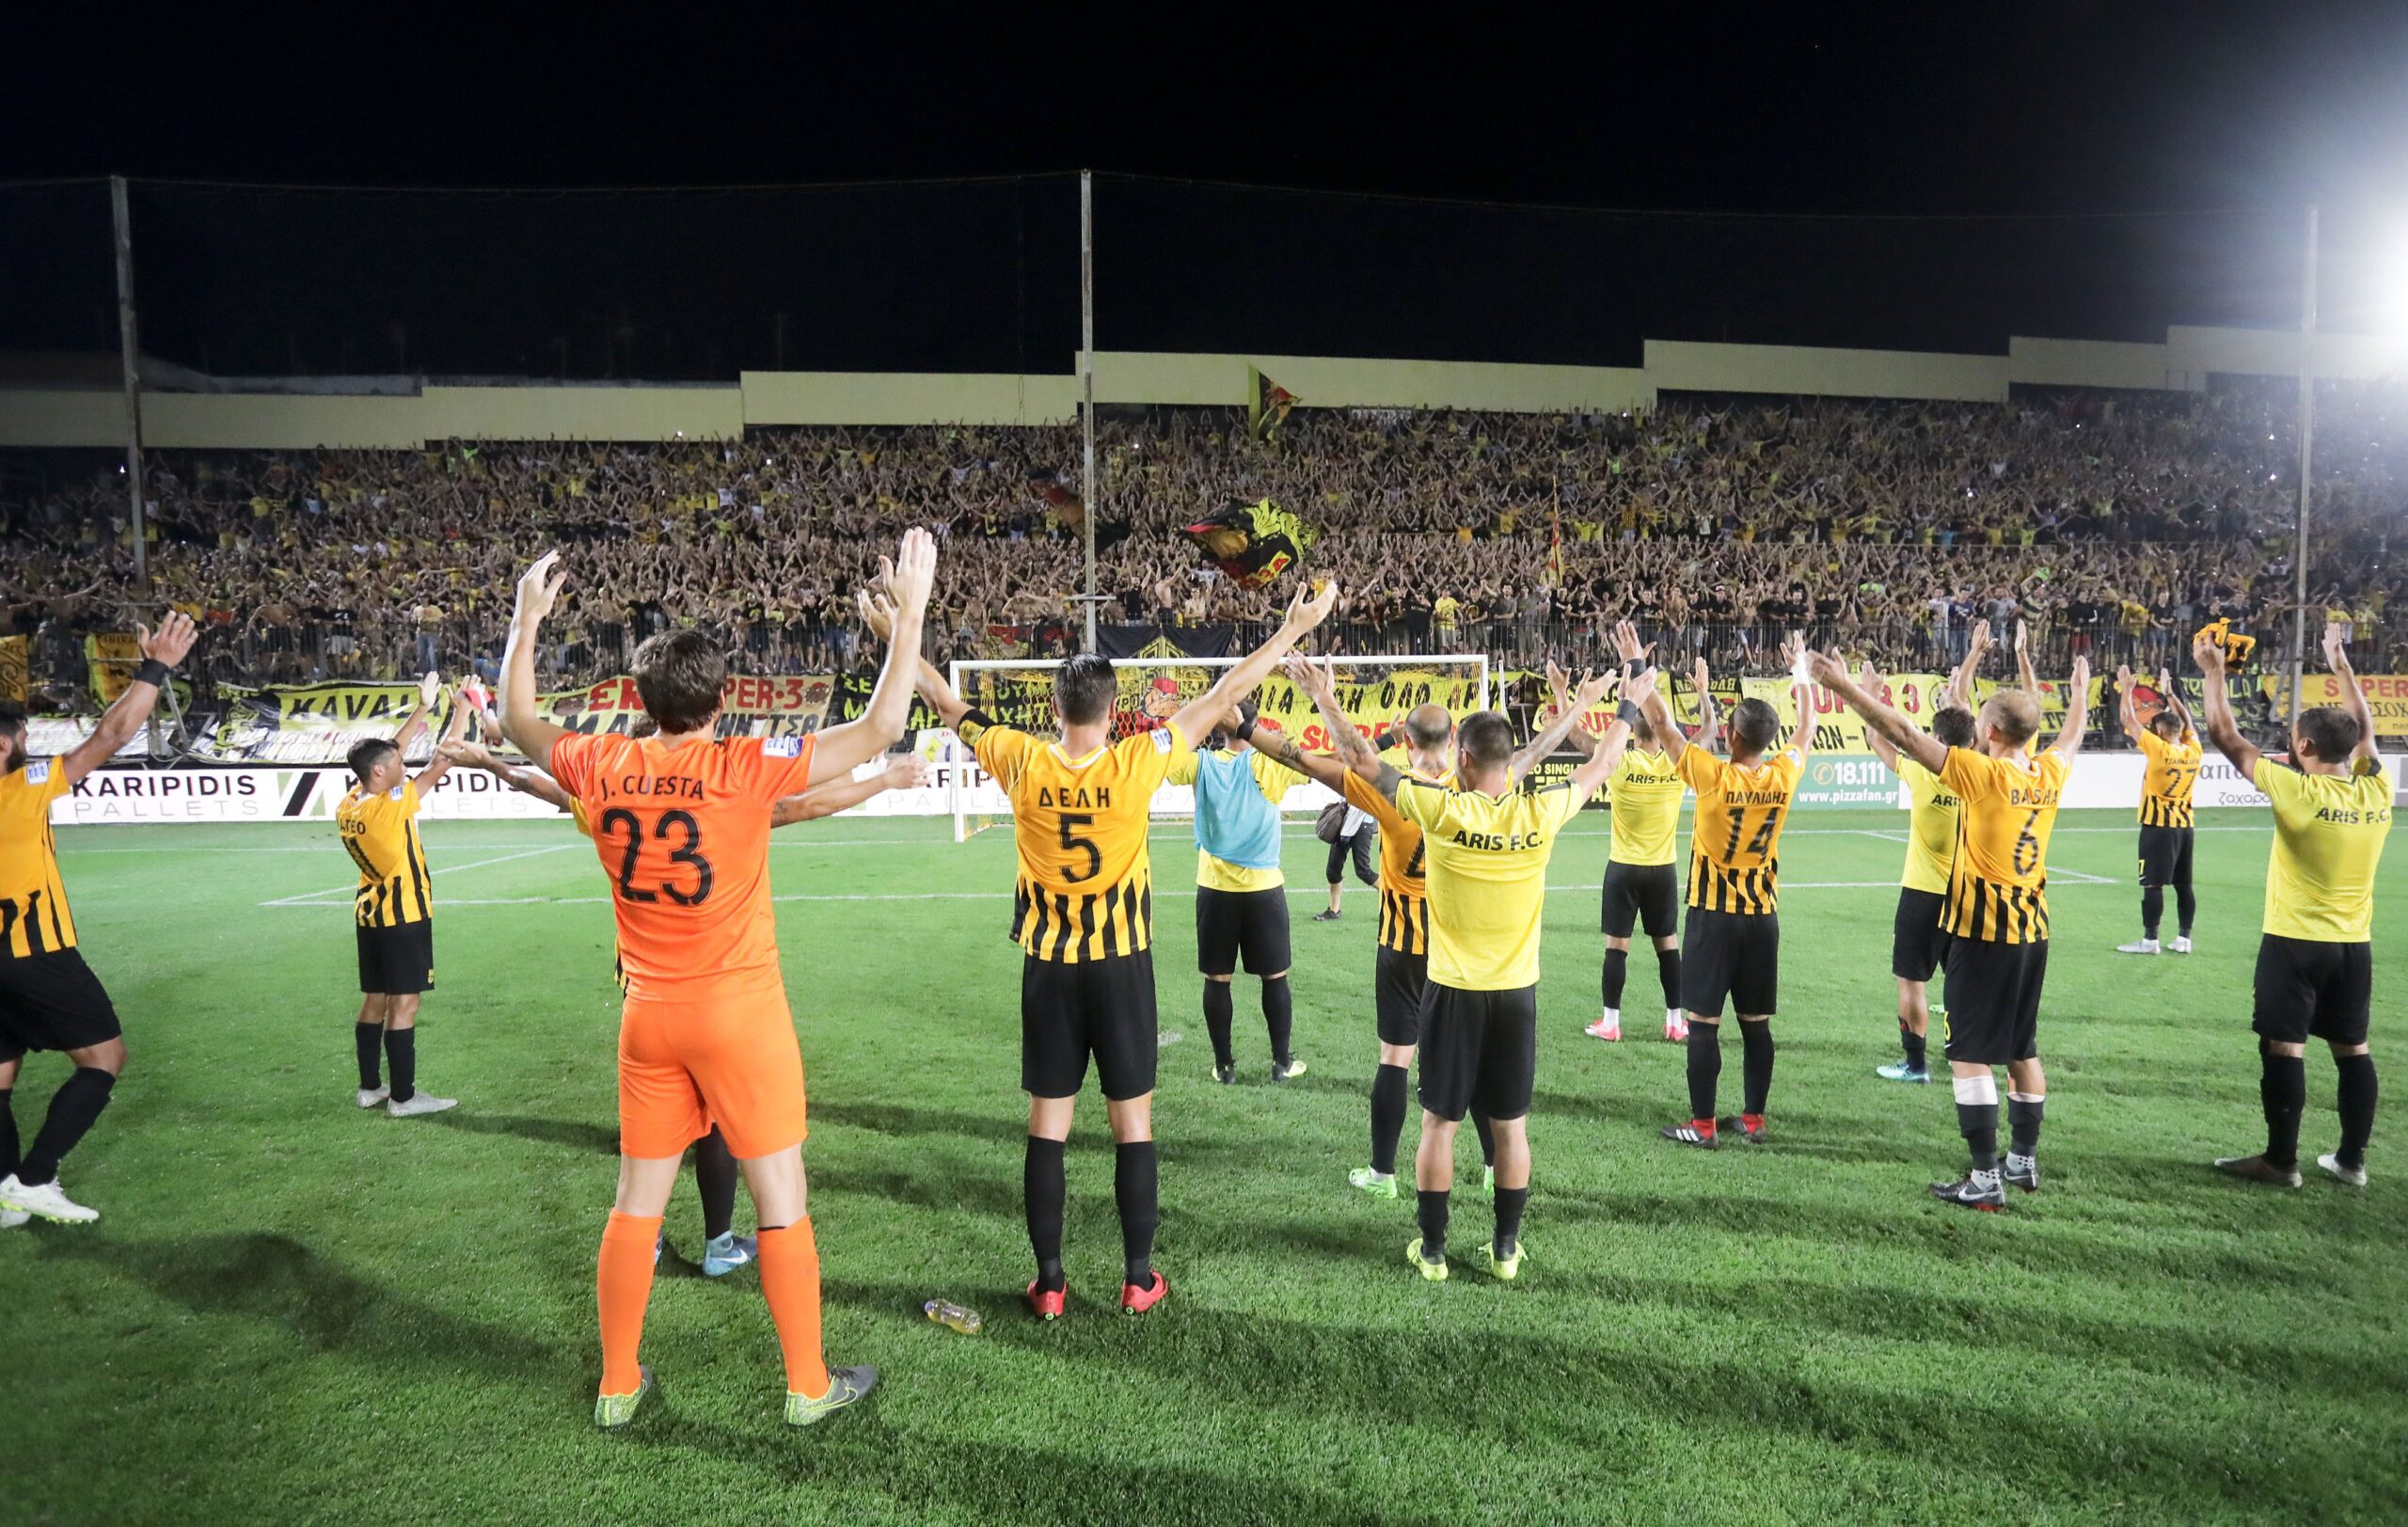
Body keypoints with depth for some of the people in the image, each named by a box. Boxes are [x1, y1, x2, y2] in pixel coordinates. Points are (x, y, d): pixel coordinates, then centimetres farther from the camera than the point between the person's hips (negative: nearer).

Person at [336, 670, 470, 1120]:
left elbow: (388, 751, 13)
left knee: (375, 1000, 14)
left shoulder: (349, 806, 2)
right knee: (404, 1004, -4)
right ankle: (403, 1096, 0)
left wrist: (423, 709, 13)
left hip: (370, 913, 9)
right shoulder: (390, 808, -21)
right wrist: (461, 712, -7)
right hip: (403, 916, -9)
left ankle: (370, 1087, 22)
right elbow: (441, 763, -17)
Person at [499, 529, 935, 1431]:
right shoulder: (746, 768, -15)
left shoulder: (605, 769, -3)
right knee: (781, 1198, 7)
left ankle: (617, 1386, 29)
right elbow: (880, 728, -13)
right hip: (740, 1016, -4)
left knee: (636, 1202, 16)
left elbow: (518, 723, 18)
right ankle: (808, 1385, 18)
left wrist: (526, 622, 27)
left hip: (648, 1017, 5)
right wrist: (908, 612, -8)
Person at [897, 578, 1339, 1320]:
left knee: (1047, 1124, 9)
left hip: (1048, 967, 2)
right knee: (1133, 1123, 9)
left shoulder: (1023, 763, -9)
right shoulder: (1136, 763, -14)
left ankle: (1049, 1283, 17)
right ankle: (1139, 1278, 18)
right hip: (1120, 964, -1)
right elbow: (1223, 696, -8)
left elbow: (950, 707, 5)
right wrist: (1293, 630, 0)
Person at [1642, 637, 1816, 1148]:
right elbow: (1806, 732, 16)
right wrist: (1801, 676, 29)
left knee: (1704, 1022, 1)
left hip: (1714, 915, -4)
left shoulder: (1713, 776, -17)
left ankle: (1703, 1124, 6)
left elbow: (1662, 723, -10)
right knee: (1756, 1022, 11)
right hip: (1762, 914, 5)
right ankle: (1753, 1118, 20)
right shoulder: (1783, 776, -5)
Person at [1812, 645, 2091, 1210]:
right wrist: (2080, 692, 46)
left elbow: (1905, 734, -19)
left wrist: (1846, 688, -16)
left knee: (1970, 1054, -3)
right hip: (2033, 929, 8)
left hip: (1984, 930, -8)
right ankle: (2024, 1160, 29)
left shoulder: (1983, 773, -16)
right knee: (2021, 1049, 18)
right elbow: (2071, 738, 27)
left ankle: (1985, 1179, -2)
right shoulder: (2049, 774, 4)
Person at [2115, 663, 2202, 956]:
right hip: (2184, 826, 7)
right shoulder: (2193, 750, 1)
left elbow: (2130, 722, -10)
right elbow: (2187, 721, 19)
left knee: (2153, 884, -4)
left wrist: (2126, 690, 0)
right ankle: (2184, 938, 15)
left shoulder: (2159, 749, -15)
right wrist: (2169, 693, 27)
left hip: (2158, 826, -7)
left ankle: (2150, 940, -3)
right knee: (2184, 885, 10)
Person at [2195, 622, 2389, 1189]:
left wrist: (2213, 672, -1)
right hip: (2354, 944, 6)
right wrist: (2341, 664, 25)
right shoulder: (2377, 792, -2)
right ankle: (2352, 1160, 20)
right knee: (2352, 1049, 12)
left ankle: (2281, 1161, 5)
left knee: (2283, 1048, 0)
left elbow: (2226, 736, -11)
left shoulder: (2297, 791, -17)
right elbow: (2364, 731, 16)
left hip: (2295, 940, -6)